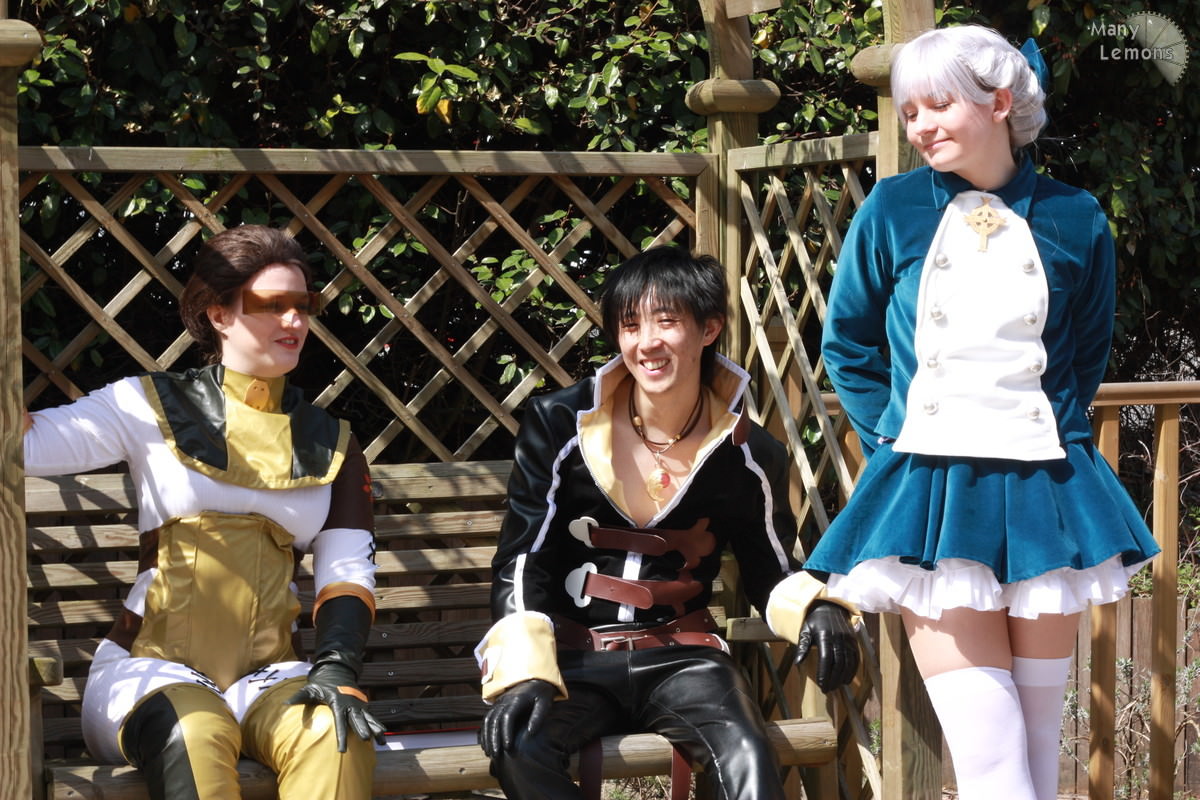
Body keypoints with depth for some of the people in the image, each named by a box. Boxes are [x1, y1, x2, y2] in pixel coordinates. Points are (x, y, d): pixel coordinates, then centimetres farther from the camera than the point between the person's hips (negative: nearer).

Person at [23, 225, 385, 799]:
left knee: (337, 733, -32)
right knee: (194, 732, -38)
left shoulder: (331, 445, 14)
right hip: (150, 667, -3)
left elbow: (348, 572, 5)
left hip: (266, 675, 3)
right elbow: (24, 443, -8)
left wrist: (336, 668, -14)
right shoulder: (152, 407, 5)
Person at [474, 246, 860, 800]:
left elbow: (769, 570, 15)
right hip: (573, 657, -1)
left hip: (681, 657, 1)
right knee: (518, 749, -34)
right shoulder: (560, 426, -1)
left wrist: (815, 608, -9)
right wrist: (521, 673, -17)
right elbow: (522, 561, -1)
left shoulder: (747, 454, 3)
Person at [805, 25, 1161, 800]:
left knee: (1038, 738, 6)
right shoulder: (892, 211, 3)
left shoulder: (1073, 220, 3)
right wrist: (900, 446, 5)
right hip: (930, 498, -1)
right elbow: (848, 345, 12)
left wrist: (1048, 438, 7)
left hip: (1043, 495, 1)